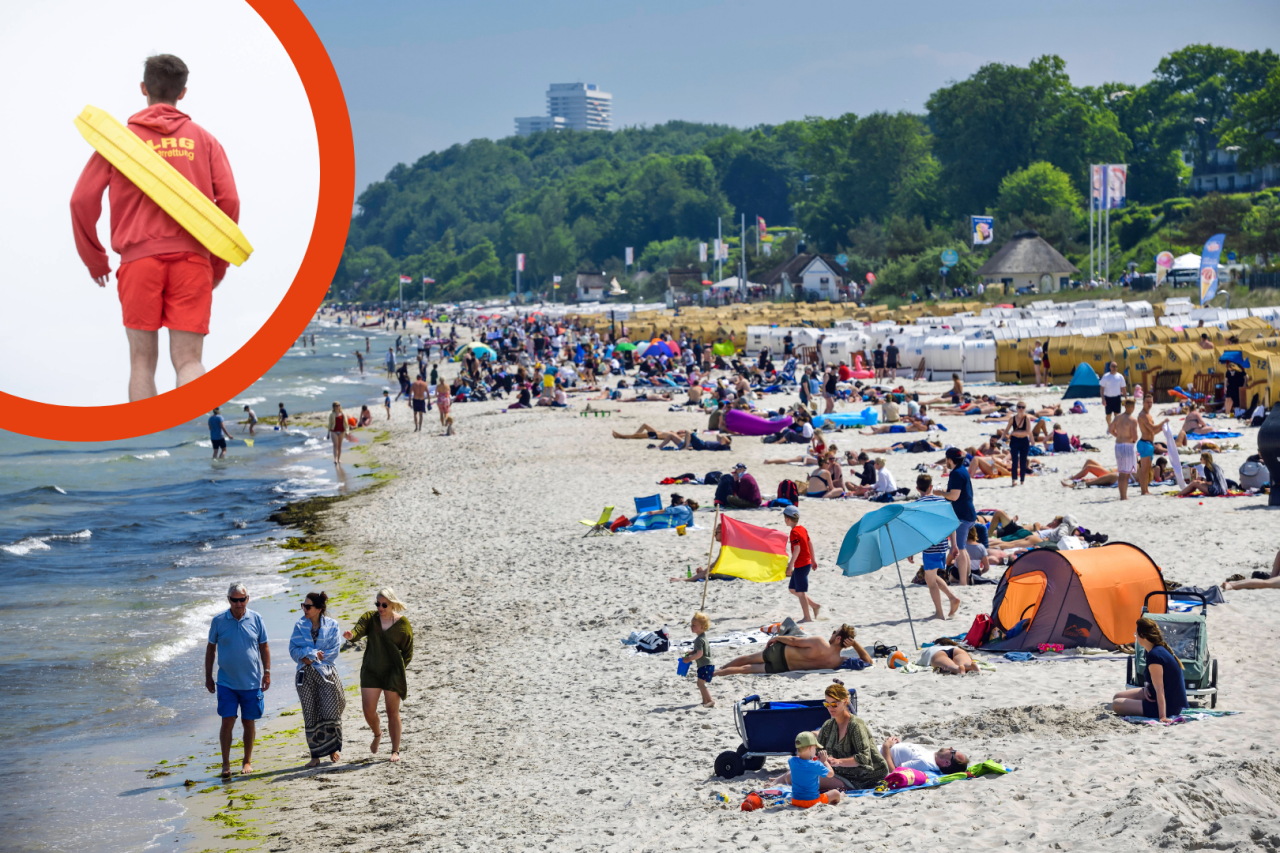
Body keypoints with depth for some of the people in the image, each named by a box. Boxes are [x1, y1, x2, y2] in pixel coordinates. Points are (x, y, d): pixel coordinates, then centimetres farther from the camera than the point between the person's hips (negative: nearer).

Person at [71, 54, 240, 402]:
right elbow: (229, 202, 4)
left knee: (142, 361, 8)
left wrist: (94, 260, 15)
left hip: (139, 258, 0)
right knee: (188, 361, -3)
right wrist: (218, 265, 14)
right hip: (192, 258, 0)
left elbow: (83, 200, 4)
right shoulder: (203, 139, 12)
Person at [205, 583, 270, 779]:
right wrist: (208, 676, 4)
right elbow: (211, 648, 5)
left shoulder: (256, 619, -1)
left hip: (251, 682, 1)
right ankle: (225, 764, 3)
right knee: (227, 721, -7)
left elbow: (264, 646, 8)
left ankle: (247, 762, 22)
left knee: (249, 722, 8)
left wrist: (267, 672, 3)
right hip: (226, 682, -1)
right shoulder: (218, 621, -4)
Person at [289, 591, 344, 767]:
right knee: (310, 715, 2)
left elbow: (333, 651, -5)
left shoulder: (331, 625, 1)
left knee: (331, 713, -4)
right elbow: (294, 650, -1)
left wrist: (311, 657, -11)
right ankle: (315, 755, 7)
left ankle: (333, 749, 15)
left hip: (326, 673, -2)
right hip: (305, 675, 2)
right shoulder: (299, 626, 6)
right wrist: (314, 653, -15)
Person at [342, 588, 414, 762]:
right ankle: (377, 734, 31)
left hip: (392, 673, -2)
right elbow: (359, 630, -19)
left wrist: (398, 670, -7)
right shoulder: (370, 618, 1)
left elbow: (408, 652, 3)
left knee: (392, 712, 2)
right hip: (371, 671, 2)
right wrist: (351, 635, -42)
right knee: (368, 710, -1)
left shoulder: (403, 623, -4)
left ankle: (395, 751, 13)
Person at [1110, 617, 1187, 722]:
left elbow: (1159, 690, -27)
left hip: (1168, 706, -10)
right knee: (1117, 697, 15)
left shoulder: (1154, 655, -25)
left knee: (1116, 705, -11)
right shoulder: (1162, 649, 7)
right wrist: (1146, 688, -3)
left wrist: (1162, 716, -28)